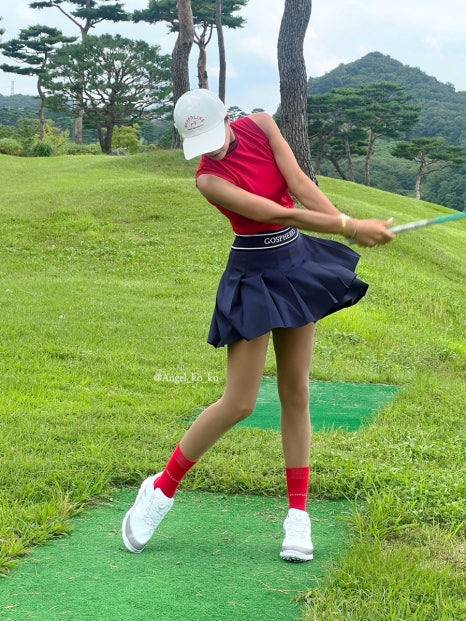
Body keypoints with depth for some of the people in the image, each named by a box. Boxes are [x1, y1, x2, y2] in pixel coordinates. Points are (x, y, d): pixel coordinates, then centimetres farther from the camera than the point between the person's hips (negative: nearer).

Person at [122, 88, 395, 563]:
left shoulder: (260, 125, -4)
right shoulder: (208, 179, -19)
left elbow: (300, 186, -13)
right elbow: (281, 213, -28)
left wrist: (349, 224, -27)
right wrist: (351, 228, -32)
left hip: (299, 266, 5)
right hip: (254, 279, -5)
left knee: (296, 394, 6)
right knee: (239, 403, -4)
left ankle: (298, 515, 14)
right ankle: (162, 488, 14)